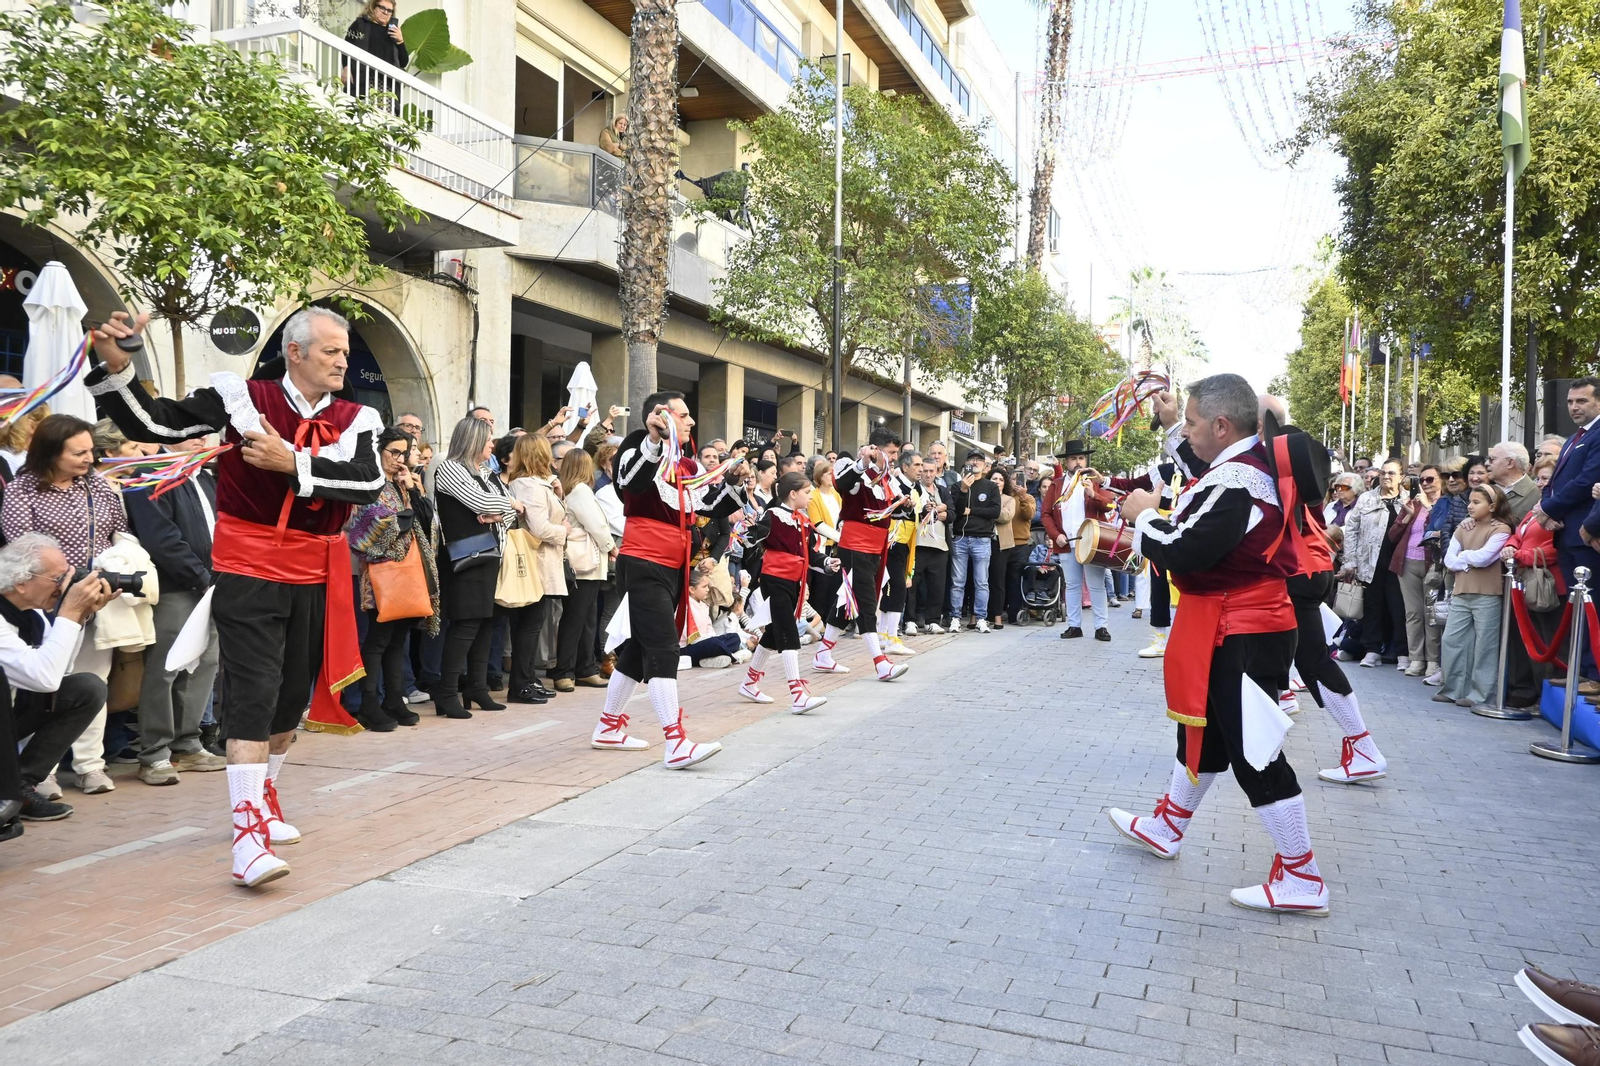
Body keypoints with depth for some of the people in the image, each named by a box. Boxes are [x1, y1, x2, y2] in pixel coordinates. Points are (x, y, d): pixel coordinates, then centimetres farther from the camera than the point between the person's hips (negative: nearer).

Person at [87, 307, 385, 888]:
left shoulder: (354, 420, 2)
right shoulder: (240, 397, -4)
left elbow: (369, 482, -14)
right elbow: (153, 425, -4)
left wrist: (293, 462, -22)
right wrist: (114, 365, -18)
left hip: (315, 577, 4)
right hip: (249, 569, -4)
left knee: (293, 695, 15)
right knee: (254, 693, -11)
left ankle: (262, 797, 38)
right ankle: (249, 834, -9)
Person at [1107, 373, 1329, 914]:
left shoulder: (1233, 481, -23)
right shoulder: (1256, 468, 9)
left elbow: (1181, 551, -27)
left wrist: (1144, 514, -10)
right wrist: (1161, 515, 2)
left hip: (1239, 636, -10)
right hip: (1246, 624, 10)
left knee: (1253, 750, -2)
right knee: (1203, 729, 21)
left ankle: (1301, 878, 9)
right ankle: (1167, 827, 37)